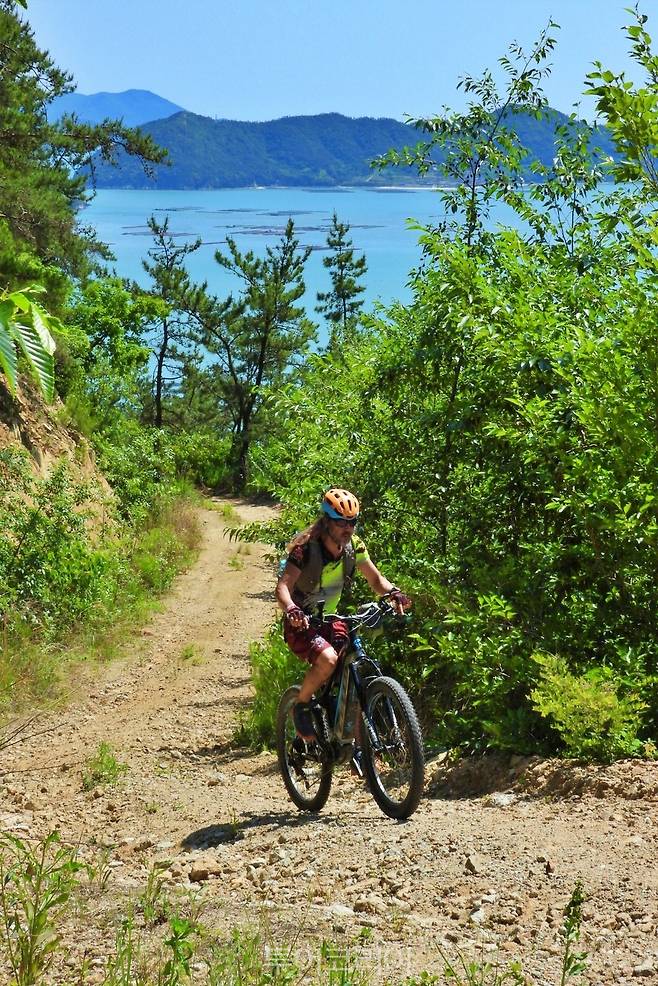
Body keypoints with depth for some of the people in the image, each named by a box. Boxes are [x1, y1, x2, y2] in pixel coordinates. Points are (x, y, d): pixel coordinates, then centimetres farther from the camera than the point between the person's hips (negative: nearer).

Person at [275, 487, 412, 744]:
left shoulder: (354, 546, -5)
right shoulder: (306, 548, -21)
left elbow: (376, 579, 4)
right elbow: (283, 587, -28)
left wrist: (393, 593, -18)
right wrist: (292, 610, -49)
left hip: (329, 620, 5)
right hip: (301, 624, -5)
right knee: (327, 658, -33)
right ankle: (300, 706, -6)